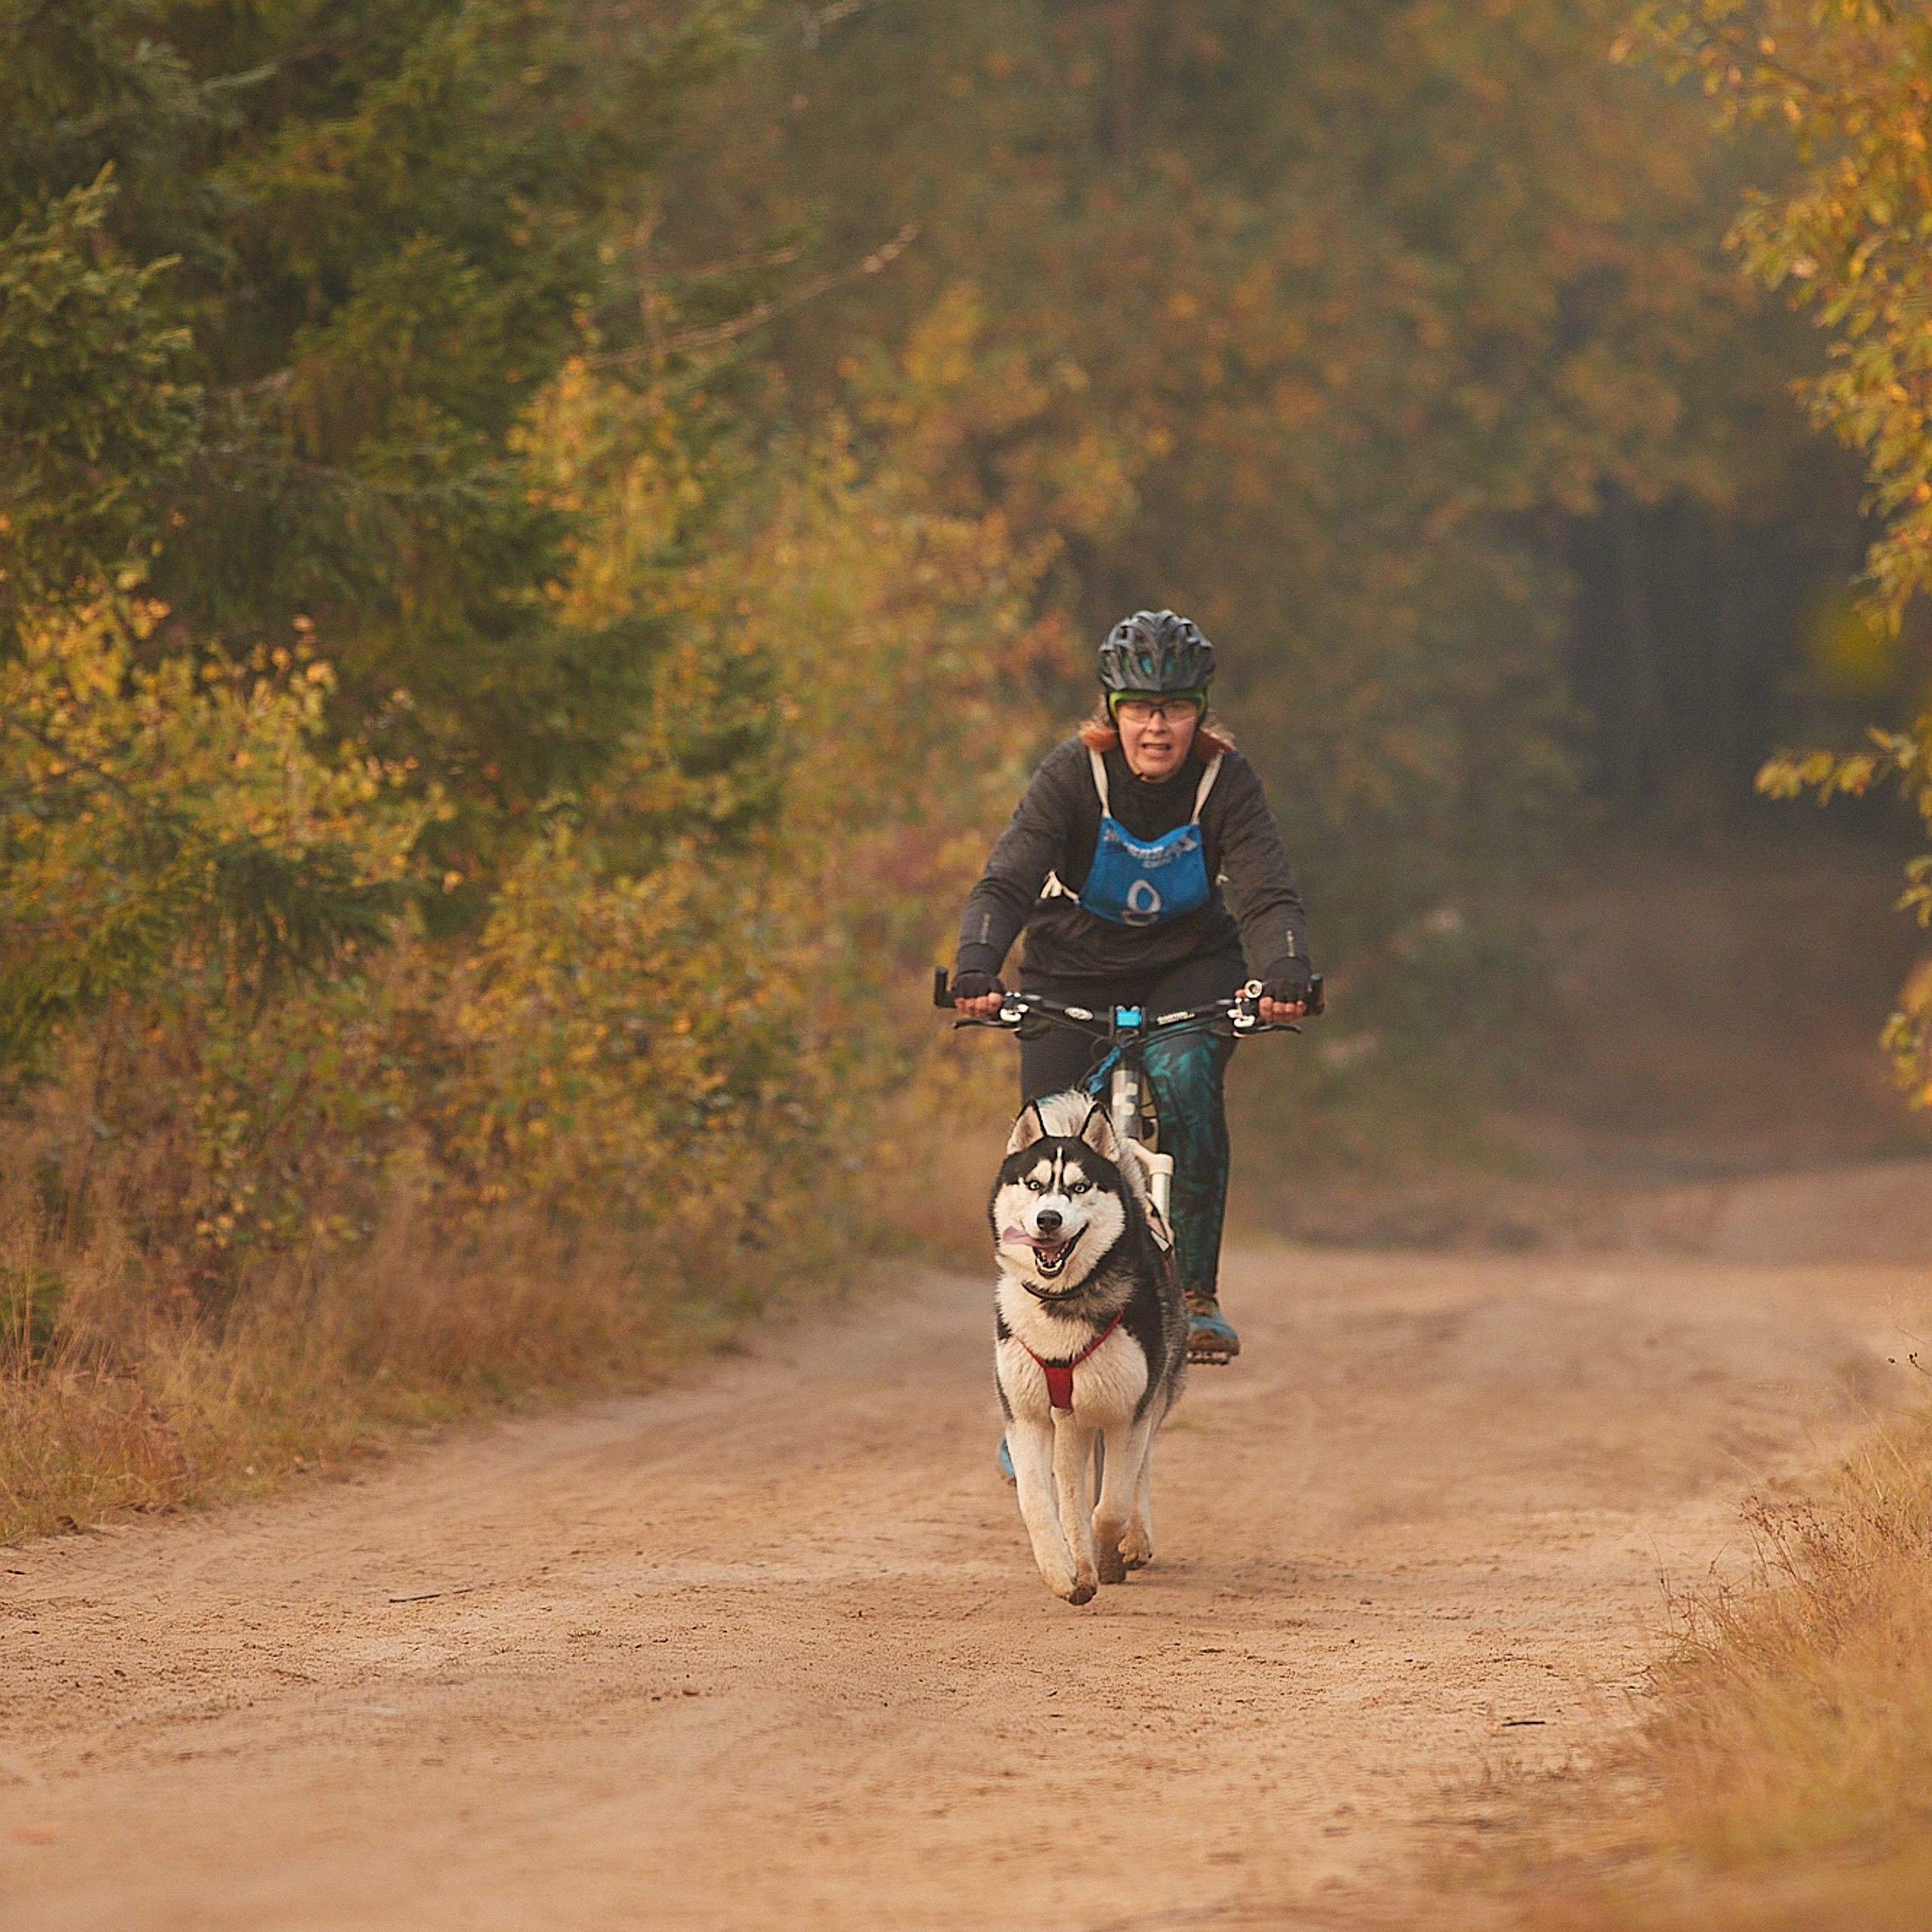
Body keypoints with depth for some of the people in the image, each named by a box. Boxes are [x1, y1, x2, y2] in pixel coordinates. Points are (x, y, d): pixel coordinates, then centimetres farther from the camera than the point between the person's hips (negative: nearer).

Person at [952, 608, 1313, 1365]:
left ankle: (1196, 1292, -24)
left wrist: (1285, 975, -48)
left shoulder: (1227, 782, -19)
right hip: (1072, 969, 0)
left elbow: (1270, 896, -27)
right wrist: (975, 967, -49)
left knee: (1184, 1072, -31)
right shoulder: (1074, 775, -22)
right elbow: (1003, 883, -30)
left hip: (1187, 966, 0)